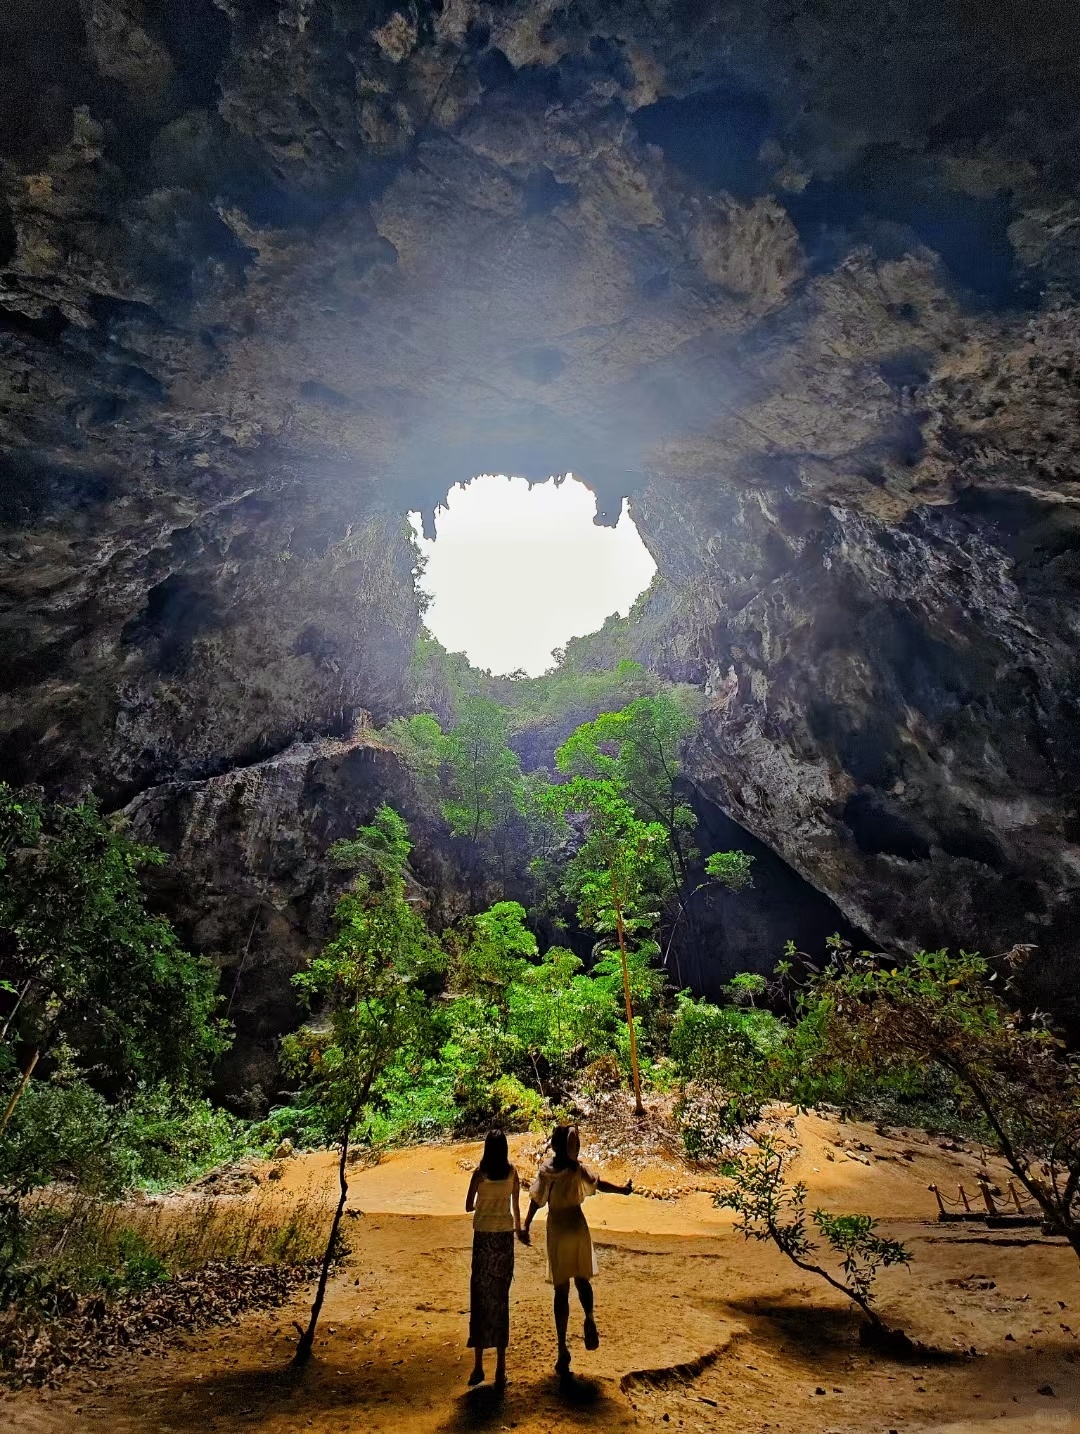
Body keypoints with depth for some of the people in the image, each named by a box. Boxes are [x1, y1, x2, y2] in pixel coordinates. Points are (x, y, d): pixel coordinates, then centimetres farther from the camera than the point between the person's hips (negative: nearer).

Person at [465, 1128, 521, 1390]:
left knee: (481, 1293, 6)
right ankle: (500, 1365, 15)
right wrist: (518, 1227, 24)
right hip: (505, 1234, 2)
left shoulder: (480, 1172, -10)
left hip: (484, 1234, -2)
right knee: (501, 1295, 10)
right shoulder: (512, 1172, -3)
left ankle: (479, 1364, 6)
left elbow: (468, 1206, -6)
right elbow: (516, 1205, 6)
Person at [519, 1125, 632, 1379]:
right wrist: (623, 1189, -18)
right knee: (582, 1280, 21)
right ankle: (589, 1318, -5)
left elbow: (536, 1199, -2)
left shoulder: (545, 1169, -5)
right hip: (577, 1227, -2)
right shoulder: (577, 1169, -13)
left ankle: (562, 1351, 6)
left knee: (561, 1289, 9)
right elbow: (598, 1184, -22)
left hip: (557, 1231, 2)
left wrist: (526, 1225, 5)